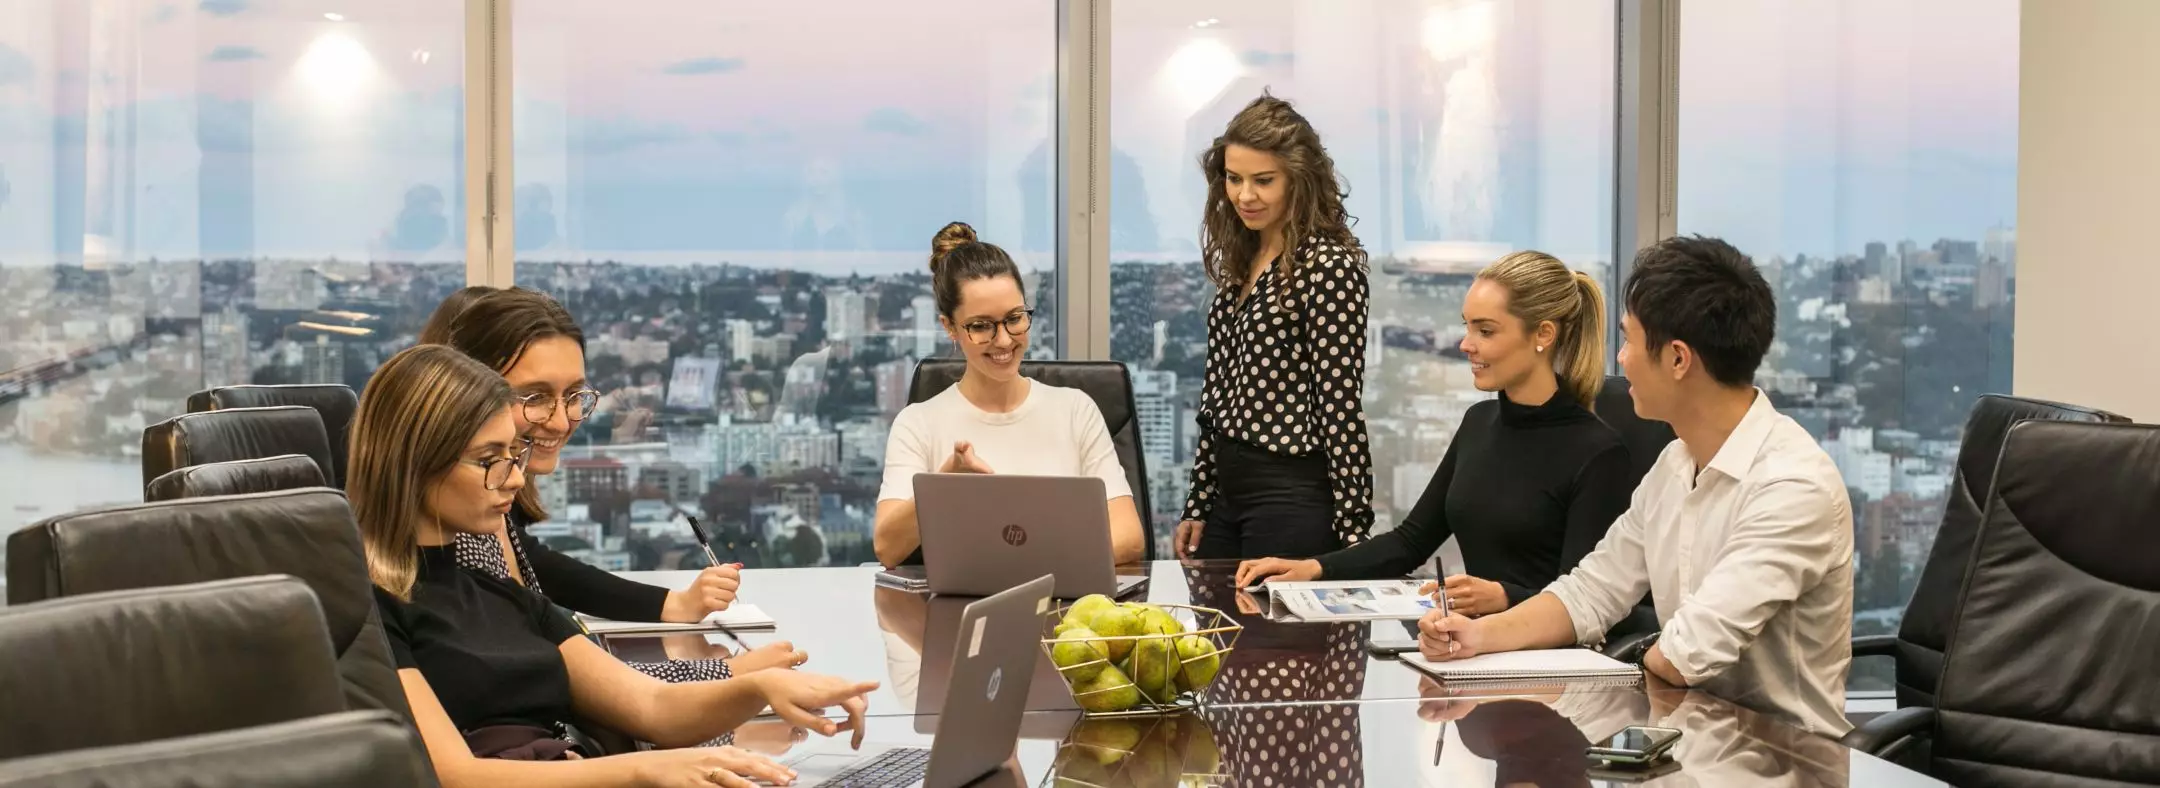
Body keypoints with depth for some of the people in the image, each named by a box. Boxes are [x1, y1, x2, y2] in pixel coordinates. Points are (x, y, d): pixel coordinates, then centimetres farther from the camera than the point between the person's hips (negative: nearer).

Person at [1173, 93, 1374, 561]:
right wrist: (1198, 504, 14)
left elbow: (1340, 407, -16)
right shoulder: (1241, 261, 10)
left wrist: (1352, 531, -16)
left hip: (1293, 500, -8)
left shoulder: (1329, 267, -14)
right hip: (1227, 494, 8)